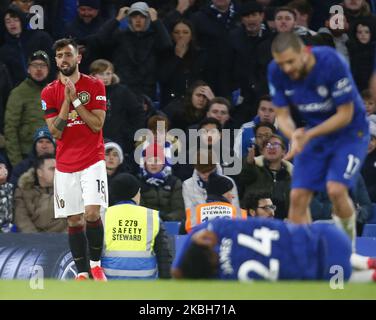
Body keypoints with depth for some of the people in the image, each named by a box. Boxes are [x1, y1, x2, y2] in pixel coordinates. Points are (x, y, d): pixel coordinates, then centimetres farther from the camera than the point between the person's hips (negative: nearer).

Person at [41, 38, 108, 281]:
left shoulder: (95, 85, -1)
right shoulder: (49, 92, 3)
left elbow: (97, 125, -8)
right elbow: (56, 132, -4)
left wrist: (76, 100, -14)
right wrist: (67, 100, -13)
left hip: (92, 161, -2)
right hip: (65, 165, 2)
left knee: (92, 213, -17)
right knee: (74, 220, 3)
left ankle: (96, 263, 4)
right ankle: (82, 273, 10)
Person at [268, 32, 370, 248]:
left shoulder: (332, 63, -28)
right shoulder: (276, 72, -14)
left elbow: (345, 114, -22)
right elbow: (282, 114, -3)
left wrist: (308, 135, -29)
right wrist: (294, 135, -25)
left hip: (349, 133, -5)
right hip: (314, 135, 5)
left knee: (336, 189, -24)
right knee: (298, 196, -6)